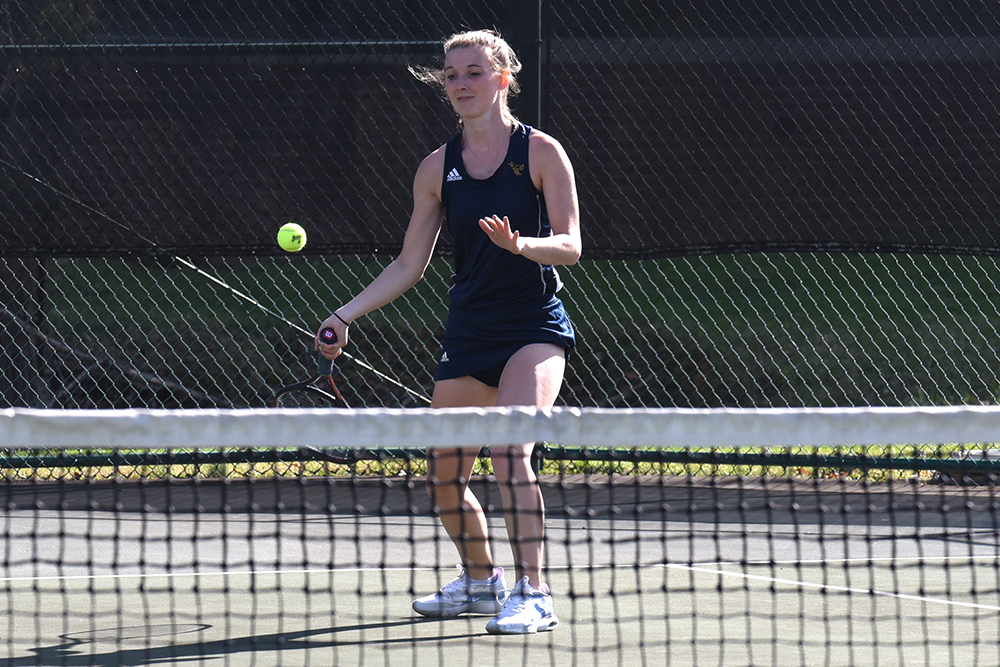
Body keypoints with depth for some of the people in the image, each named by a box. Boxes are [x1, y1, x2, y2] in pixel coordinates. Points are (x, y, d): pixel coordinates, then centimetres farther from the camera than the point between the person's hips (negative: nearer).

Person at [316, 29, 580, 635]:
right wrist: (347, 314, 4)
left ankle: (533, 596, -23)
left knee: (510, 449, -25)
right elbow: (409, 266, 12)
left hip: (536, 326, -5)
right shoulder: (438, 169, 8)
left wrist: (521, 244, -28)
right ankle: (480, 582, 32)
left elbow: (570, 245, -8)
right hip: (468, 330, 5)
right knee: (444, 478, 6)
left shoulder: (541, 152, -3)